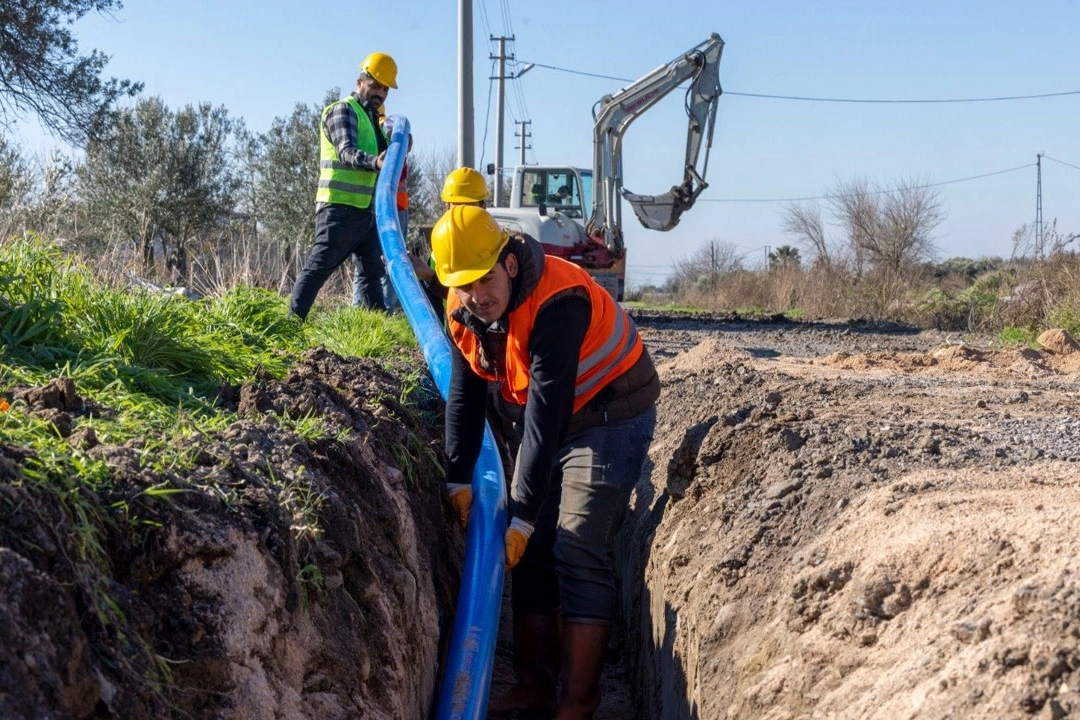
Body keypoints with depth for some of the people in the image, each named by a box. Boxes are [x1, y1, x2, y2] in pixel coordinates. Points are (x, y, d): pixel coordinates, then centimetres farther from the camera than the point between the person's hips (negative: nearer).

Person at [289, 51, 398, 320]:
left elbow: (384, 153, 23)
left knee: (373, 269, 13)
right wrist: (374, 161, -41)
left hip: (367, 209, 9)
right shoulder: (343, 111, -6)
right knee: (318, 267, -9)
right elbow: (346, 151, -25)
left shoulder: (373, 118, 22)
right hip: (340, 208, -9)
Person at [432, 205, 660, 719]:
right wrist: (458, 479, -5)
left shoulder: (557, 304, -33)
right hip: (546, 418, 8)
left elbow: (547, 413, -32)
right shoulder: (464, 309, -8)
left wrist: (524, 514, -30)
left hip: (610, 417, -8)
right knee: (532, 551, 7)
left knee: (578, 554, -14)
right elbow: (464, 393, 1)